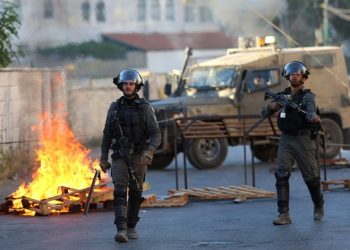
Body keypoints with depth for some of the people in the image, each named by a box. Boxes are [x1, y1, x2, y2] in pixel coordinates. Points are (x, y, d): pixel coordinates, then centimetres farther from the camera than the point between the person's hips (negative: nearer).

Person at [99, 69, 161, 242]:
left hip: (138, 156, 0)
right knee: (120, 191, -14)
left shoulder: (145, 108, -4)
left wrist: (149, 151, -25)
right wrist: (103, 157, 7)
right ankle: (121, 230, -23)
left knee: (135, 193, 7)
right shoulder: (114, 107, 3)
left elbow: (155, 134, -8)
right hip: (119, 156, 0)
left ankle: (131, 227, 24)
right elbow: (107, 134, 9)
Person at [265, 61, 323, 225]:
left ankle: (318, 207, 28)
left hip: (303, 139, -4)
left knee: (311, 176, 2)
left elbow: (310, 110, -24)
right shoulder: (282, 95, 11)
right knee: (282, 175, -10)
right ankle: (284, 214, -10)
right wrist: (272, 106, -13)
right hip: (286, 139, 4)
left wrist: (314, 117, -49)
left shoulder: (307, 96, -4)